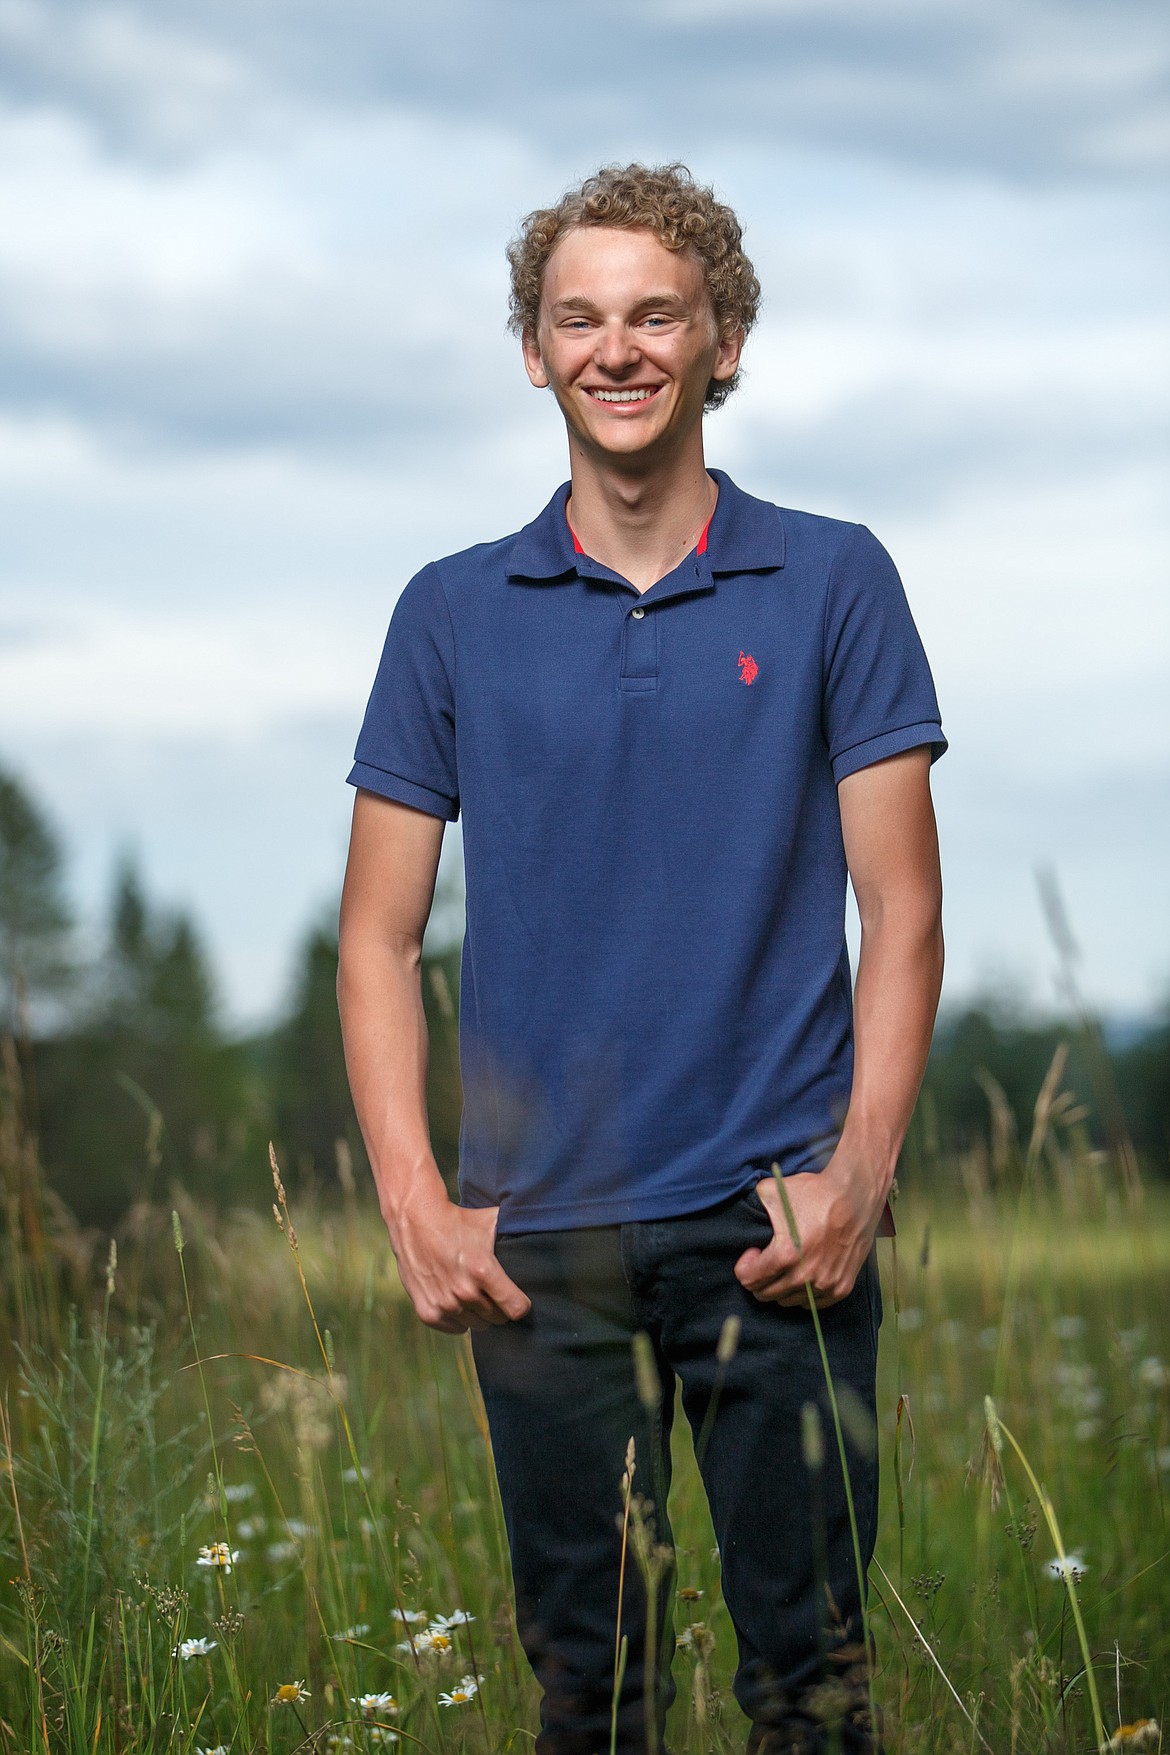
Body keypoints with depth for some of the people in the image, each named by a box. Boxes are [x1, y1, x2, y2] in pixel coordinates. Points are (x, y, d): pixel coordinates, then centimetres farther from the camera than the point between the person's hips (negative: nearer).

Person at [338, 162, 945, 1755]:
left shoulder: (832, 583, 4)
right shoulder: (455, 614, 7)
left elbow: (902, 910, 2)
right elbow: (379, 934, 9)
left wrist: (857, 1178, -9)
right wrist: (413, 1203, -3)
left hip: (775, 1216, -1)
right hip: (539, 1233, 1)